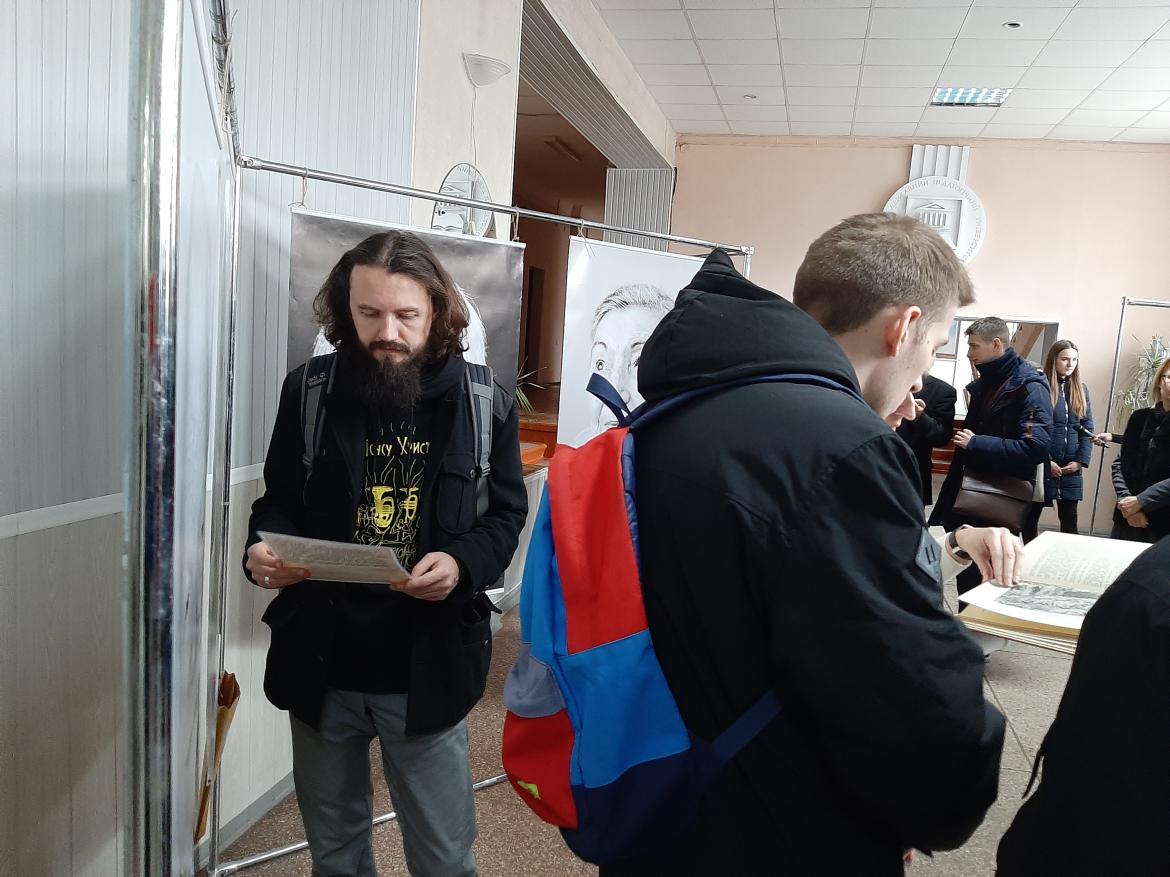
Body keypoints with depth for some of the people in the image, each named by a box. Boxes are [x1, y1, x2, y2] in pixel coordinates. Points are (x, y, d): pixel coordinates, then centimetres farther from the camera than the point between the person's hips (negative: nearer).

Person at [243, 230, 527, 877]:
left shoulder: (484, 401, -5)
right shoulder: (309, 391, -2)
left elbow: (506, 513, 0)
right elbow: (278, 500, 6)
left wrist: (462, 563, -21)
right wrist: (263, 550, -16)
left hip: (429, 669, -2)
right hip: (321, 664, 2)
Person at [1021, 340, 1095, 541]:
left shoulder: (1081, 390, 10)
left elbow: (1087, 428, 8)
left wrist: (1080, 460, -4)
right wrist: (1046, 461, -14)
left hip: (1071, 467, 4)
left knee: (1070, 520, 8)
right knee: (1031, 517, 7)